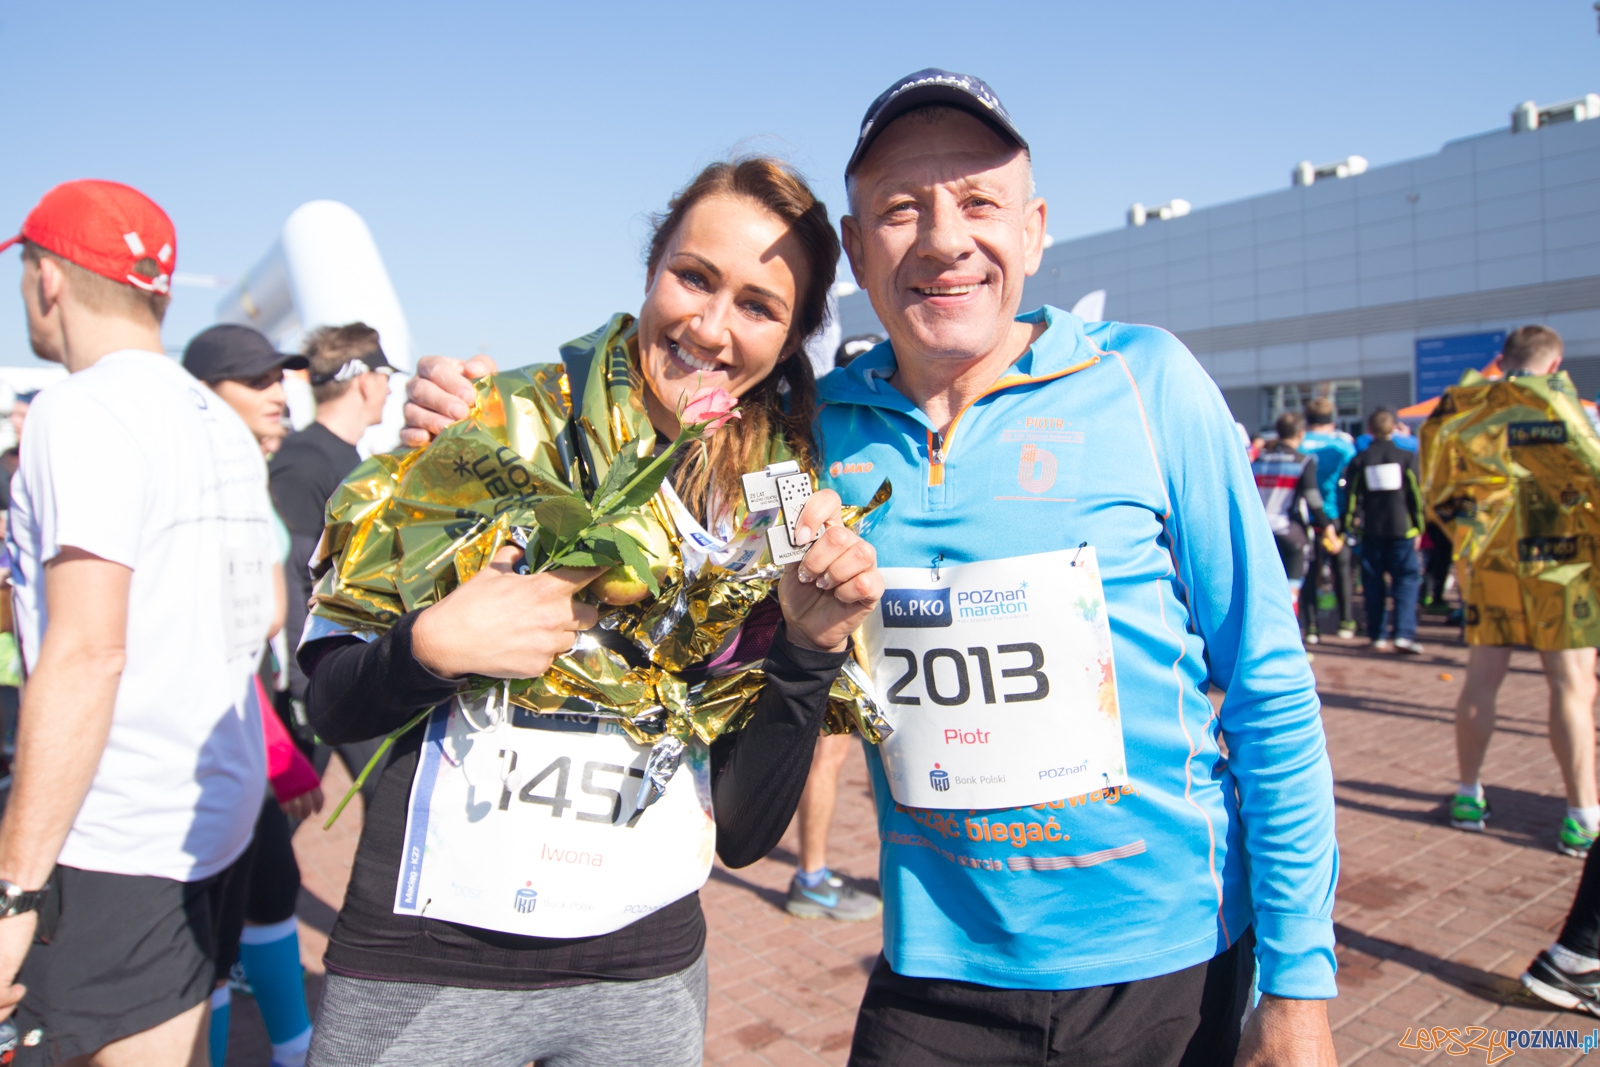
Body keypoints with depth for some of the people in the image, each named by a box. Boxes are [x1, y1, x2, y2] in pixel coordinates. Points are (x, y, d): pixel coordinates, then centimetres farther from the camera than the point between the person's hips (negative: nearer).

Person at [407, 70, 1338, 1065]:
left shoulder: (1142, 382, -10)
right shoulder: (819, 424, -5)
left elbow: (1268, 684, -6)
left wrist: (1300, 981, -6)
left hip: (1167, 962, 0)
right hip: (937, 967, 1)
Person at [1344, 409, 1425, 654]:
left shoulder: (1359, 460, 0)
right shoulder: (1406, 457, 0)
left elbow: (1352, 496, -1)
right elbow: (1416, 496, 1)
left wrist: (1351, 524, 7)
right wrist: (1418, 528, 7)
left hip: (1372, 531, 1)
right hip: (1402, 528, -1)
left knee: (1374, 583, 7)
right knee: (1407, 579, 1)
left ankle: (1378, 635, 10)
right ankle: (1403, 633, -11)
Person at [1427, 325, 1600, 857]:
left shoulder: (1461, 407, 7)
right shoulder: (1552, 398, -6)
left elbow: (1439, 493, 12)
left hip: (1486, 564, 4)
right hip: (1554, 560, -4)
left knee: (1481, 679, 10)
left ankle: (1468, 796, 18)